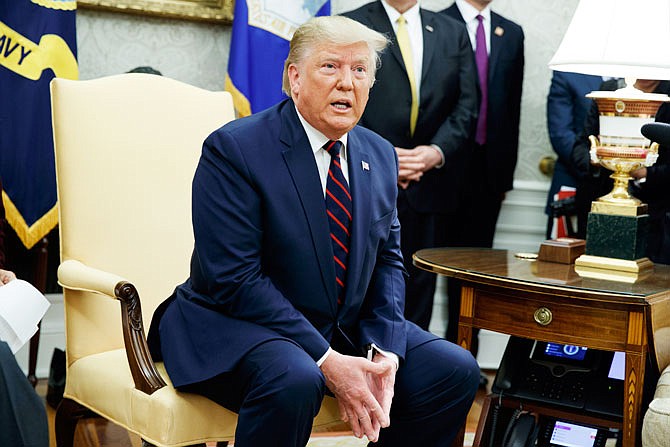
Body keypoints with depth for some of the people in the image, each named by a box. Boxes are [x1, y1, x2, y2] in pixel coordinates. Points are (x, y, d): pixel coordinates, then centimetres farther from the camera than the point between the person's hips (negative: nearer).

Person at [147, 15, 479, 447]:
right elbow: (234, 279, -21)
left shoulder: (379, 156, 6)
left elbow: (387, 260, 8)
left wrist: (383, 351, -11)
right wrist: (327, 361, -25)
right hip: (237, 326, -6)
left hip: (346, 330, 6)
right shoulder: (234, 149, -15)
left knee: (456, 370, -8)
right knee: (294, 380, -36)